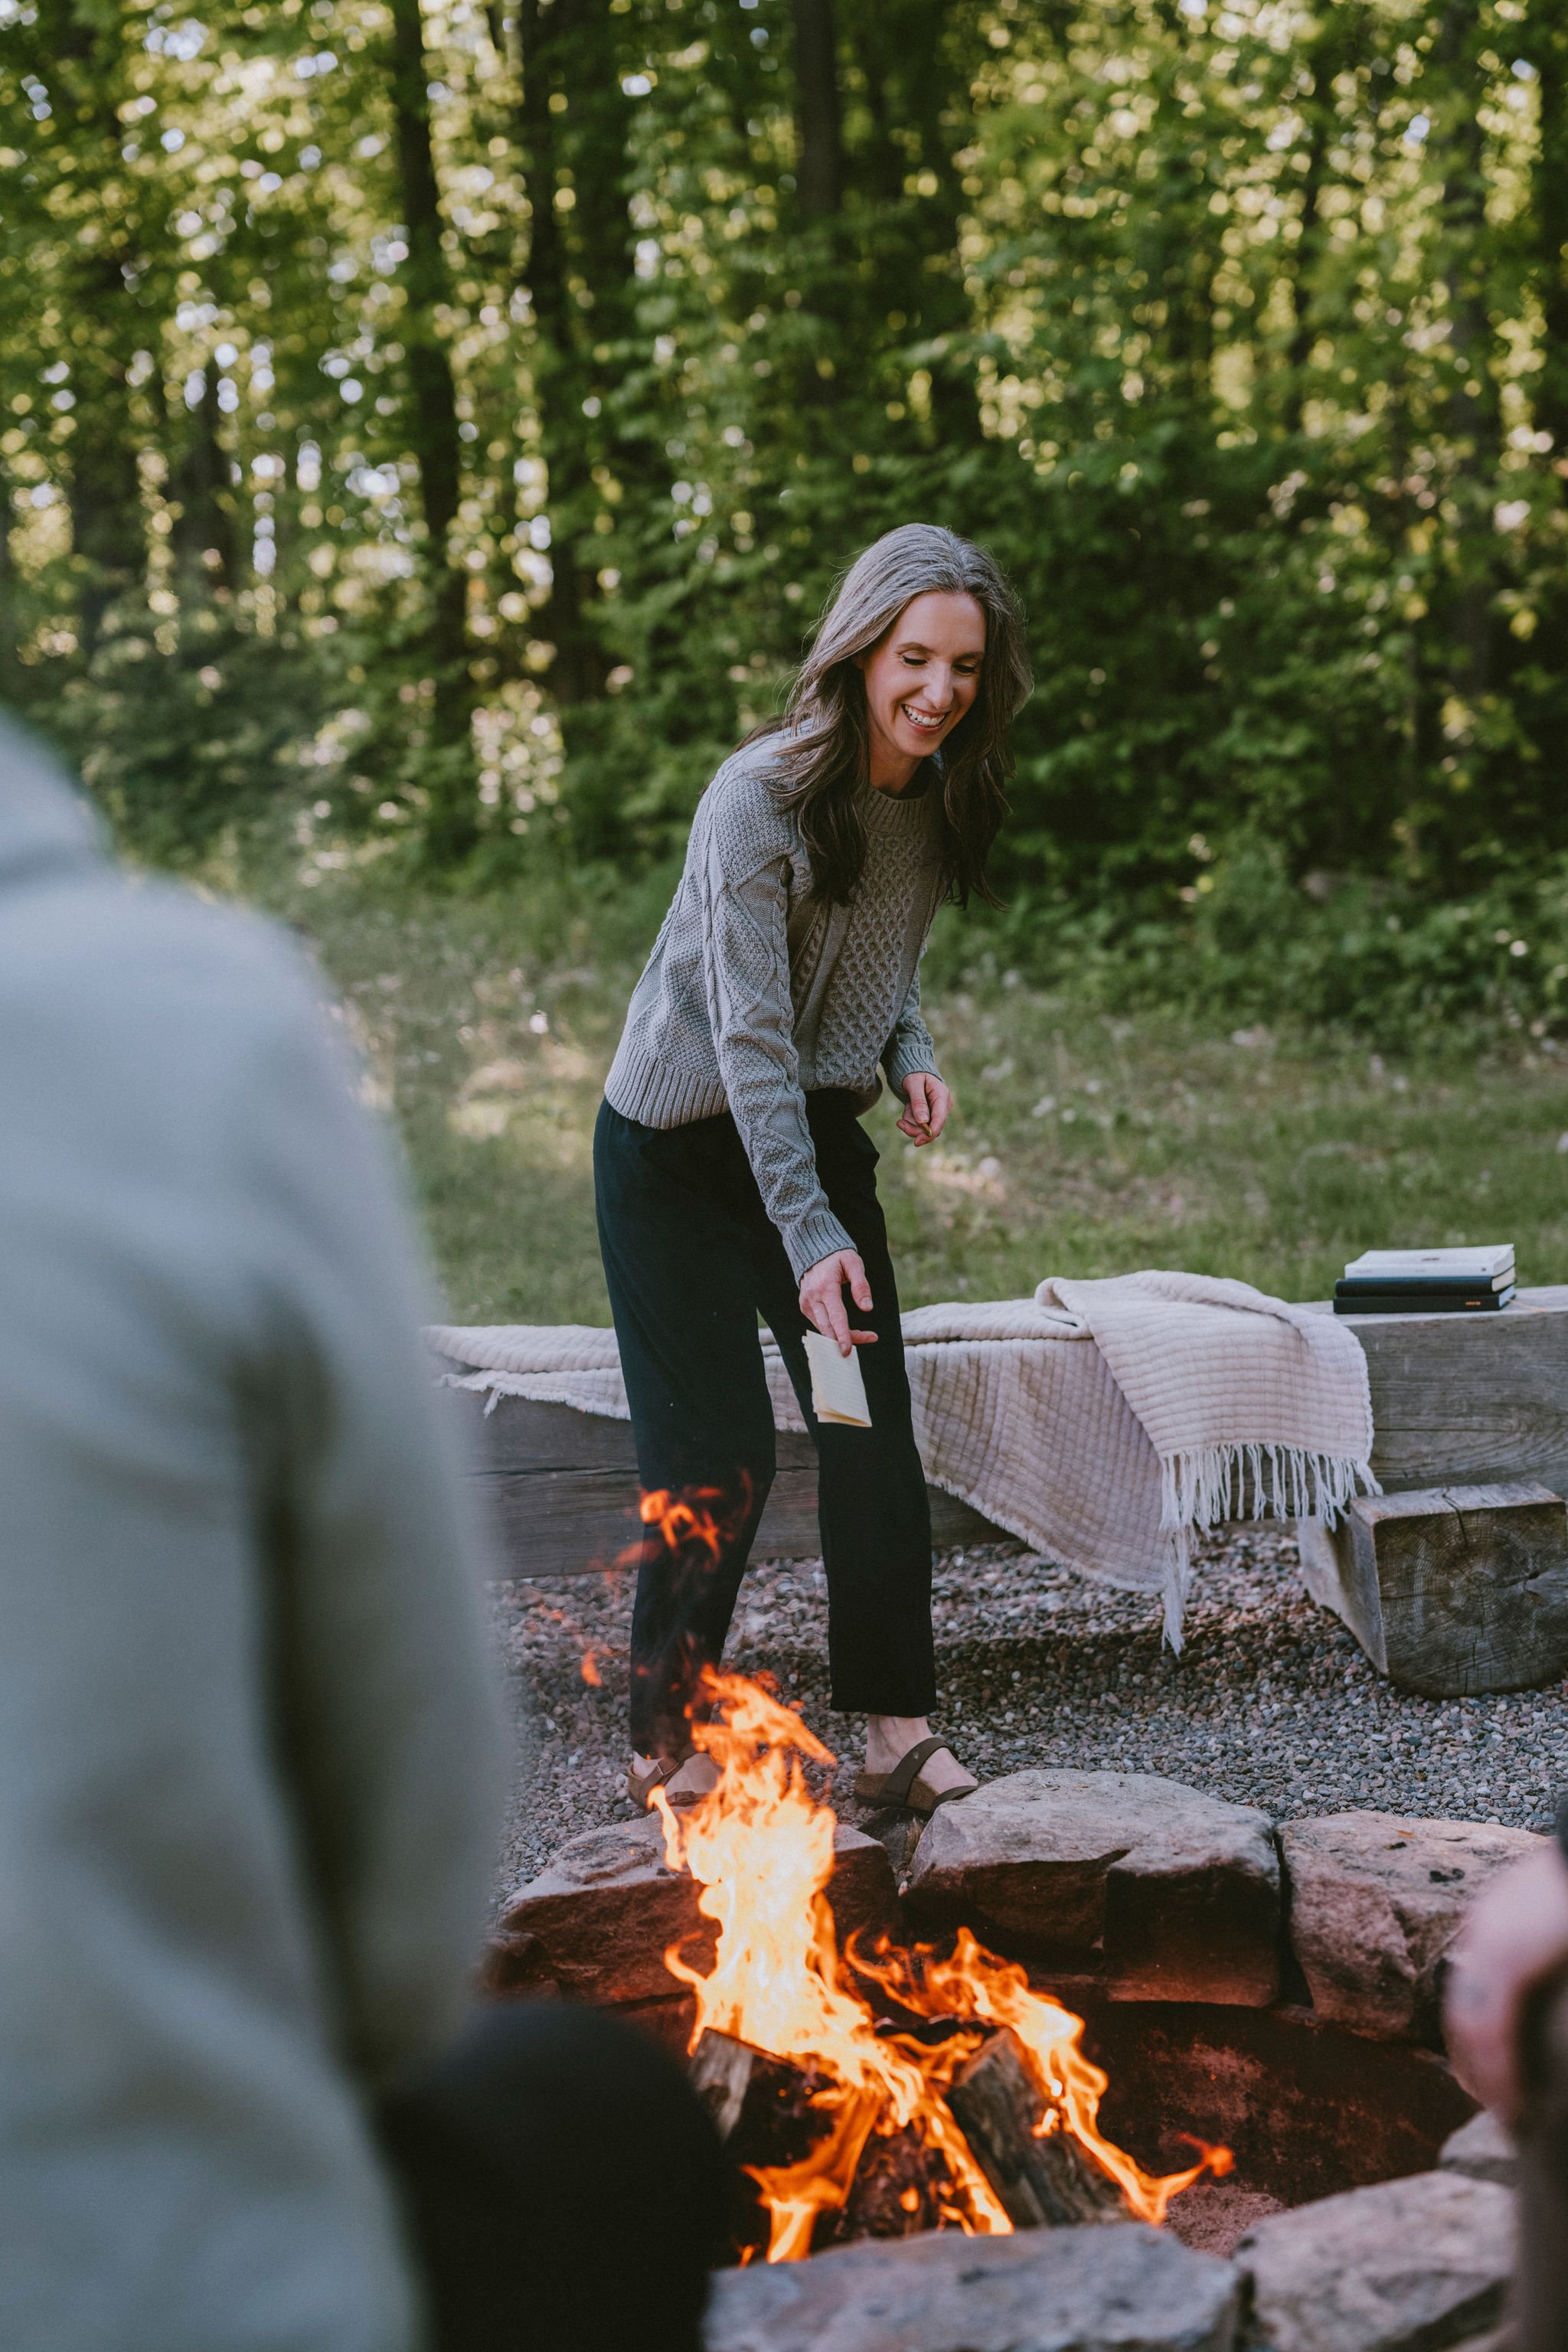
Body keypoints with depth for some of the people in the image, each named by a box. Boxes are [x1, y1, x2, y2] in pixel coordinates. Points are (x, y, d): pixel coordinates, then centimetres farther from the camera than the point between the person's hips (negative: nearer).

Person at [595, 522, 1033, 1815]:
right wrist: (809, 1234, -32)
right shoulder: (760, 799, -23)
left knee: (876, 1436, 2)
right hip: (681, 1146, -6)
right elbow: (750, 1036, -27)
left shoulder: (944, 799, -1)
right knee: (719, 1454, -5)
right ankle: (663, 1742, 11)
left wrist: (913, 1058, -5)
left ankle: (899, 1732, 11)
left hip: (820, 1135, 6)